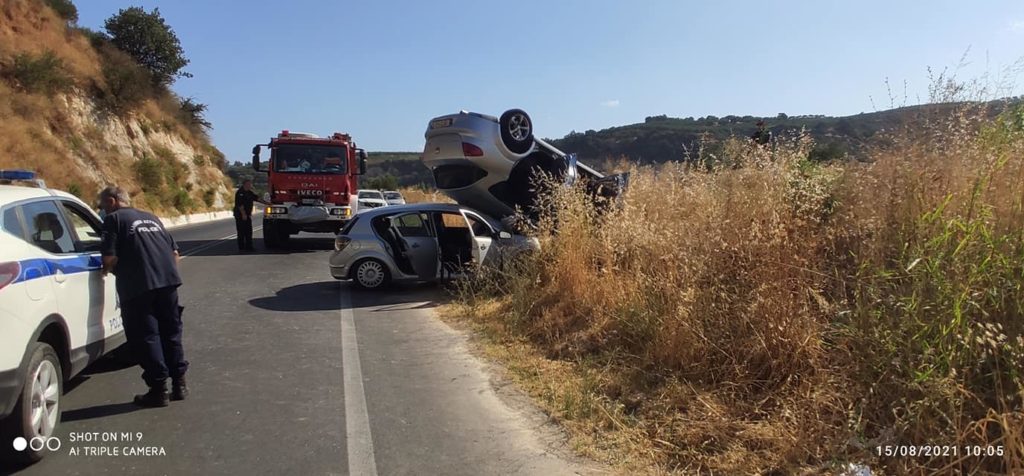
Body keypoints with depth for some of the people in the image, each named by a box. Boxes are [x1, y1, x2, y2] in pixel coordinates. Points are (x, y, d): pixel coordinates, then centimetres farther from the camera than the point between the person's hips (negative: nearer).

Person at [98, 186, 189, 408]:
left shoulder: (114, 219, 3)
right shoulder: (151, 218, 23)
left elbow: (110, 257, -8)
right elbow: (174, 252, 20)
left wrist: (106, 270, 12)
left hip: (138, 287, -6)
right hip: (168, 281, 6)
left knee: (146, 337, 3)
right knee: (171, 333, 15)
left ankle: (159, 389, 6)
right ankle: (179, 383, 21)